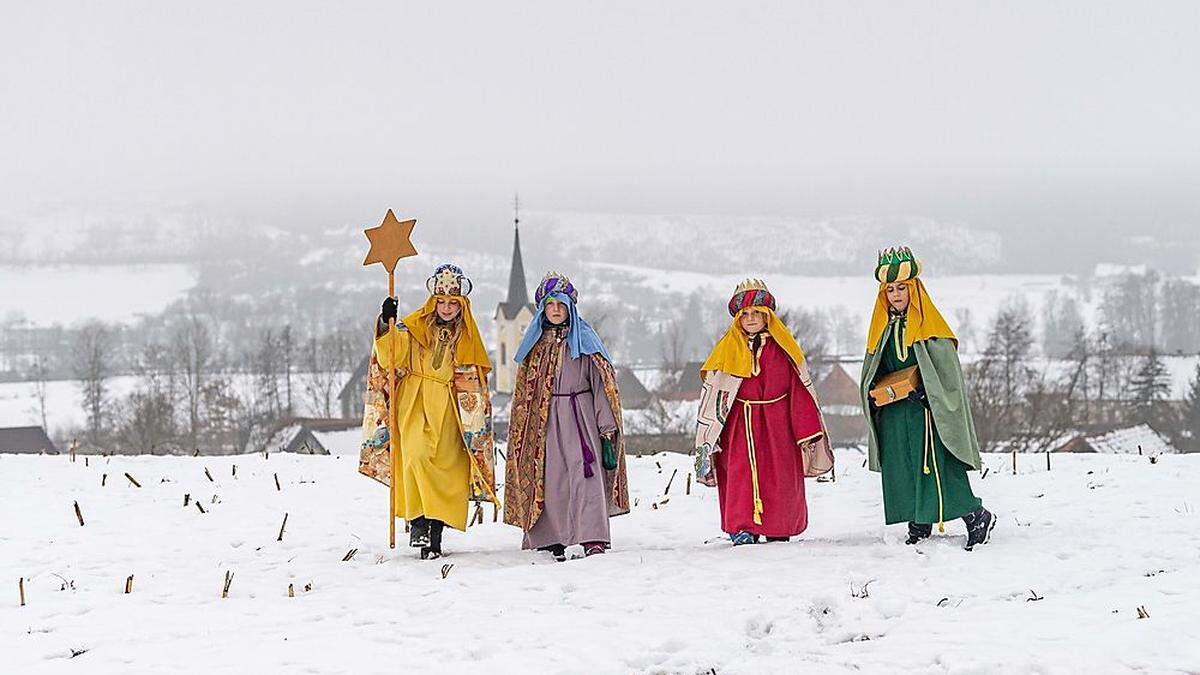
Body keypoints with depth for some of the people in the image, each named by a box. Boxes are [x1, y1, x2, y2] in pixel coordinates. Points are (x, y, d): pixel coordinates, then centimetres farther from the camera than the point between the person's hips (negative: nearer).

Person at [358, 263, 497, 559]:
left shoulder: (467, 339, 12)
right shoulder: (414, 327, 6)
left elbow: (474, 386, 15)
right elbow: (390, 359, -4)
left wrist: (474, 424, 8)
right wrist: (387, 325, -16)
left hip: (447, 412, 1)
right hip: (415, 405, -1)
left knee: (445, 467, -7)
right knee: (417, 457, -24)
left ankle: (434, 535, -1)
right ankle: (418, 520, -21)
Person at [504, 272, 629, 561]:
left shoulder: (584, 339, 3)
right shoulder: (534, 342, 13)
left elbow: (602, 382, 0)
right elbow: (524, 390, 17)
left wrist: (607, 425, -7)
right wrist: (520, 431, 13)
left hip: (580, 415, -3)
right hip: (544, 419, 3)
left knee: (585, 474, -15)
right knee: (549, 479, -1)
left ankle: (593, 539, -21)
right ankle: (552, 541, 3)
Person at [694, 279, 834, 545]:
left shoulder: (783, 348, 4)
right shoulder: (728, 350, 4)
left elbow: (800, 390, 6)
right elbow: (713, 394, 6)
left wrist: (810, 431, 3)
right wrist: (707, 440, 2)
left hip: (777, 423, 0)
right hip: (739, 422, 0)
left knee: (780, 475, -1)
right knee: (741, 472, -11)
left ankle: (779, 530, 11)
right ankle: (742, 528, -7)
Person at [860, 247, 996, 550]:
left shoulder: (929, 324, -5)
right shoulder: (883, 326, 13)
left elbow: (948, 369, -9)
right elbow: (872, 370, 20)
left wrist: (925, 391, -19)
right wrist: (873, 394, 3)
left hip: (926, 409, -6)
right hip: (893, 413, 6)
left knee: (938, 467, -13)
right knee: (901, 470, 6)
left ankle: (977, 517, -4)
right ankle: (918, 528, 16)